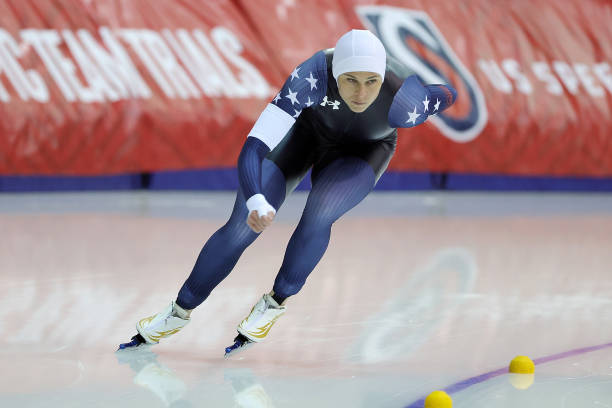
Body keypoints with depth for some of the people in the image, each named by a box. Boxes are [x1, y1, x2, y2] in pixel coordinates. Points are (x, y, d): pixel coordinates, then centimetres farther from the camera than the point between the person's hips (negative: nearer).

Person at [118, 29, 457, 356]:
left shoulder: (405, 103, -40)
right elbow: (252, 149, -46)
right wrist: (255, 201, -65)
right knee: (244, 224, -9)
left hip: (365, 151, 0)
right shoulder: (312, 77, -42)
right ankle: (181, 311, 12)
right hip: (307, 128, 0)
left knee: (318, 215, -29)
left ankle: (276, 302, -3)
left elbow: (448, 95, -15)